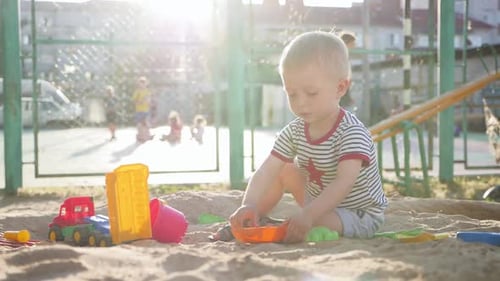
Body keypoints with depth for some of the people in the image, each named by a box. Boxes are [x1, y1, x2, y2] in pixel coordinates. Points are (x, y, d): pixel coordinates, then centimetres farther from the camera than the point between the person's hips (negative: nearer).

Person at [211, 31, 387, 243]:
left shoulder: (352, 132, -27)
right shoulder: (295, 130, -6)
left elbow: (344, 183, -39)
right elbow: (266, 172, -15)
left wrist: (308, 215, -52)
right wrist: (250, 205, -34)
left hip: (359, 213, -7)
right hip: (320, 202, 7)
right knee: (283, 169, 3)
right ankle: (251, 224, 7)